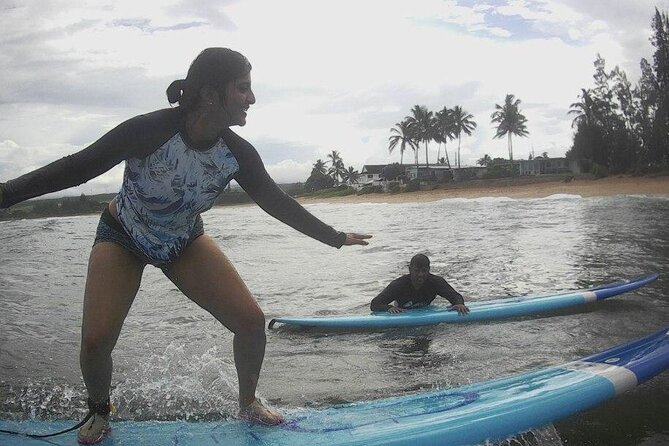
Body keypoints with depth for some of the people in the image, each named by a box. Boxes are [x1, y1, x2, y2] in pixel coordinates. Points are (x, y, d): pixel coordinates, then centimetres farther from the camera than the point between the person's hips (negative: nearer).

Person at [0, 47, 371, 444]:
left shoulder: (237, 153, -19)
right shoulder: (150, 131, -32)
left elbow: (277, 202, -6)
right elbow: (78, 167, -23)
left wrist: (335, 238, 2)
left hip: (185, 241, 3)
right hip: (123, 238, -3)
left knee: (251, 321, -9)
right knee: (96, 341, -15)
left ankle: (248, 404, 19)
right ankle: (100, 412, 20)